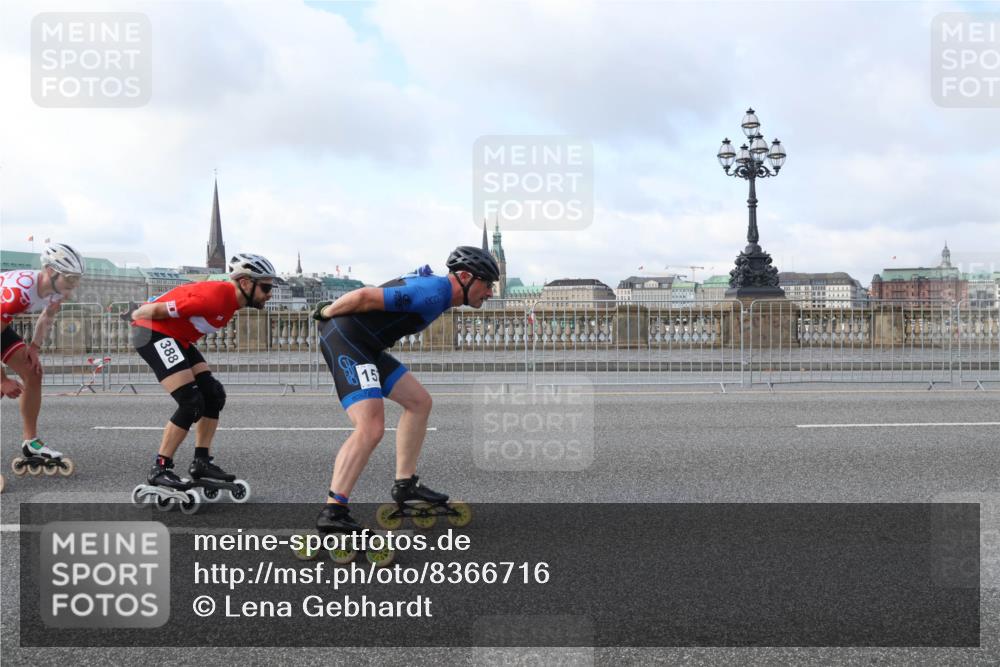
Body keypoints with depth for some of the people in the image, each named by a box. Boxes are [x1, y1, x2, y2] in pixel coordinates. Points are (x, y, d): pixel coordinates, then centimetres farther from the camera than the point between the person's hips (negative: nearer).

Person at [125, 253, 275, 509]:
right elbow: (158, 310, -20)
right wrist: (136, 315, -2)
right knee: (192, 403, -16)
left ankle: (201, 463, 14)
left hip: (177, 339, 10)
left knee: (214, 396, 6)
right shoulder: (214, 296, -27)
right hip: (153, 334, -10)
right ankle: (160, 471, -7)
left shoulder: (231, 300, 4)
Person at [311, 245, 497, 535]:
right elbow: (365, 296, -21)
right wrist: (327, 312, -6)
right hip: (344, 339, -11)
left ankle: (405, 486, 17)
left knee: (419, 401, 13)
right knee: (371, 428, -21)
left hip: (365, 346, 11)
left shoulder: (435, 287, 15)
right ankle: (333, 511, -21)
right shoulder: (433, 294, -19)